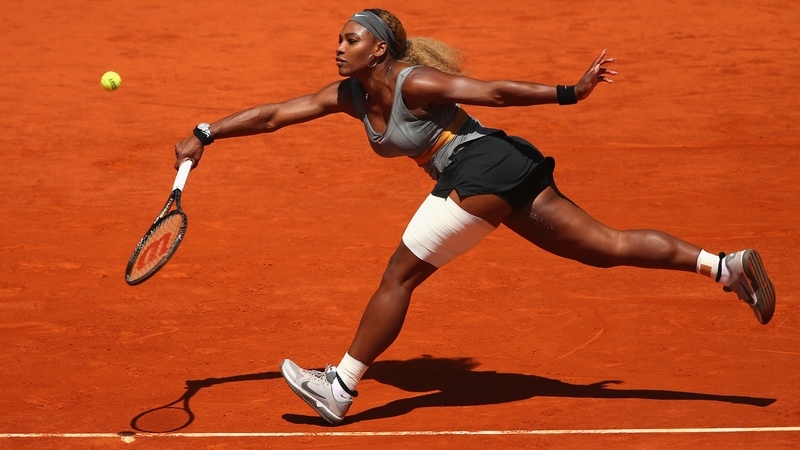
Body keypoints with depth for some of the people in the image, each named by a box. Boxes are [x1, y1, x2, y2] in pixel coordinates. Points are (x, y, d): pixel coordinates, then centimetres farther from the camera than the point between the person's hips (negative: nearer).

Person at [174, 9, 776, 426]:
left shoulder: (414, 82, -11)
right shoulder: (348, 95, 13)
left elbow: (495, 91, -13)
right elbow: (274, 115, 14)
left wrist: (570, 93, -14)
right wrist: (206, 135, 8)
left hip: (484, 167, -9)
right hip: (505, 175, 9)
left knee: (400, 275, -4)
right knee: (611, 247, 5)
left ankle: (340, 388, 2)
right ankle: (728, 264, 0)